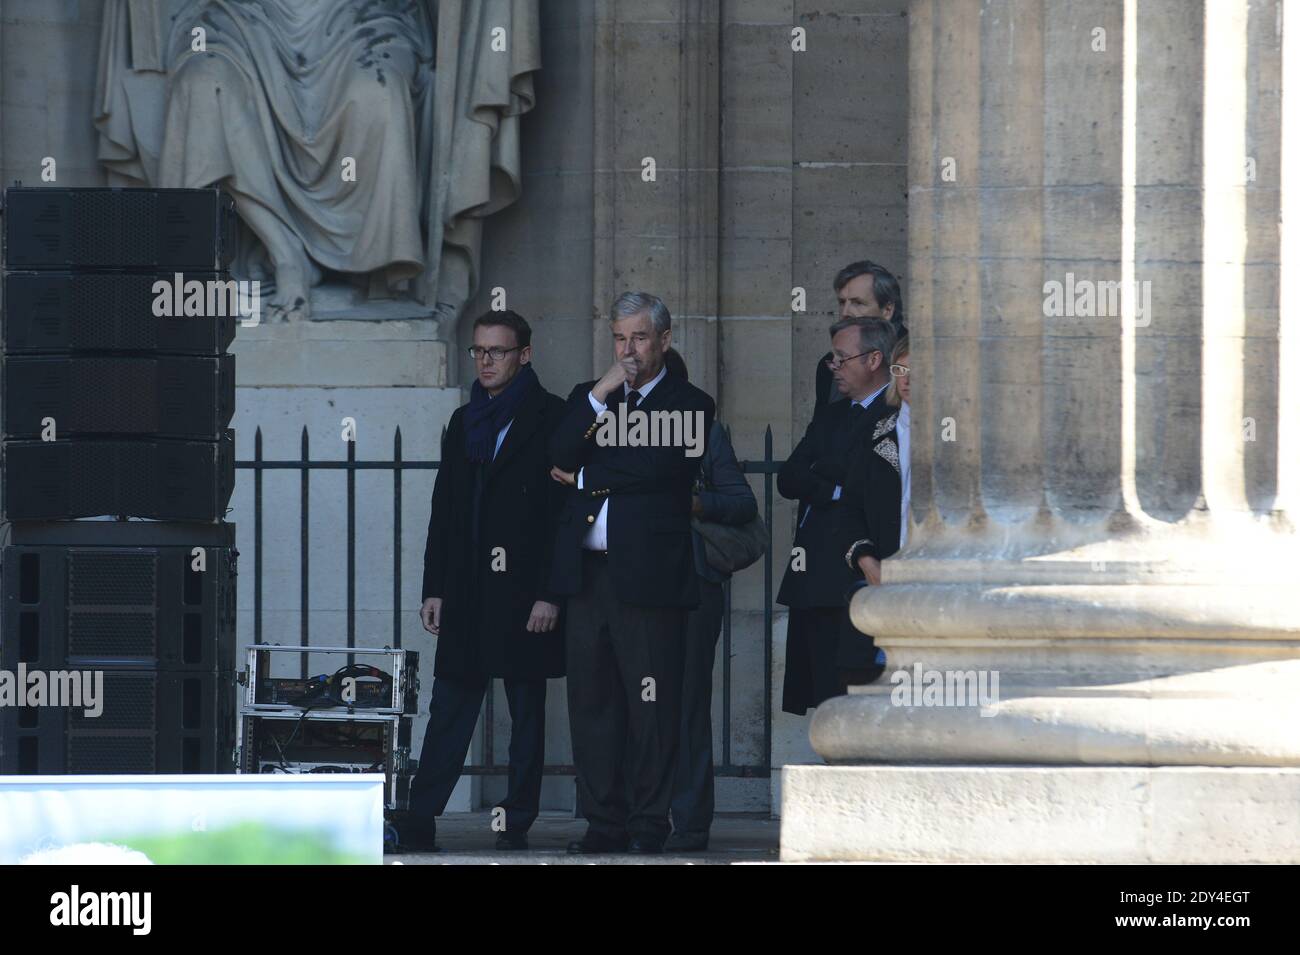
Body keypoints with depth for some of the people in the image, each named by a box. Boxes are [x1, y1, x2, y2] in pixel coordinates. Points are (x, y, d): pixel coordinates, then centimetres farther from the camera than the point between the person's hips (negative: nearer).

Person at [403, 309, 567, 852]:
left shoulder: (551, 419, -2)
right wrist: (434, 589, 9)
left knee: (527, 713, 2)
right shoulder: (464, 422, 16)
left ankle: (517, 824, 6)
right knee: (449, 710, 0)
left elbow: (566, 512, -8)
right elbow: (443, 513, 16)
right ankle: (419, 822, -3)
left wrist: (549, 595, -14)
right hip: (467, 593, 5)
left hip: (524, 592, -5)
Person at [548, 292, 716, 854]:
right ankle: (604, 824, 11)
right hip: (587, 571, 5)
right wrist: (601, 395, -6)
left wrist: (585, 478, 0)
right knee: (591, 702, 5)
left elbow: (655, 466, -12)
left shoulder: (689, 404, 3)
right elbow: (559, 457, 1)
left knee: (652, 707, -3)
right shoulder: (587, 397, 18)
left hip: (647, 575, -5)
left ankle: (649, 825, 2)